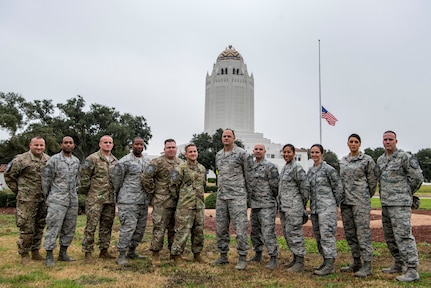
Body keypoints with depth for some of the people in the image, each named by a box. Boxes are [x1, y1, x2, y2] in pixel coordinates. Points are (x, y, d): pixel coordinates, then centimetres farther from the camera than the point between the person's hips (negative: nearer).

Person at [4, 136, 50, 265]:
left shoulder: (48, 160, 6)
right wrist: (19, 191, -2)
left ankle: (35, 252, 27)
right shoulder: (21, 160, -10)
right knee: (27, 228, -2)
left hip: (43, 201, 6)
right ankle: (24, 255, 13)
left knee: (39, 227, 14)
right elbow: (8, 176, -2)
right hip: (27, 201, -6)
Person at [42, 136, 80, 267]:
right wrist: (47, 197, 3)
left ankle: (63, 253, 22)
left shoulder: (76, 161, 10)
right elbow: (46, 179, -2)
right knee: (53, 227, -4)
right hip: (57, 200, -5)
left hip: (73, 200, 6)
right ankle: (49, 256, 5)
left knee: (69, 228, 10)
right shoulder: (54, 160, -6)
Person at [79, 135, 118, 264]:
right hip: (95, 199, -6)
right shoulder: (92, 159, -8)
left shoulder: (115, 161, 13)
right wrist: (85, 189, -3)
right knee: (91, 225, -3)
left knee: (107, 225, 13)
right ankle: (88, 253, 6)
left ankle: (104, 251, 24)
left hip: (110, 199, 7)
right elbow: (84, 175, -9)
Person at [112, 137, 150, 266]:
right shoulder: (124, 162, -7)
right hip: (129, 200, -7)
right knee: (128, 227, -9)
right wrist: (118, 195, 7)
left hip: (143, 201, 7)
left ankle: (131, 252, 25)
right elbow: (116, 178, -2)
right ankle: (121, 255, 2)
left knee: (140, 228, 11)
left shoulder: (147, 162, 13)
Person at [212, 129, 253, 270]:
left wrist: (248, 192, 5)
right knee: (220, 228, 10)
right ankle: (223, 256, 23)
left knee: (240, 228, -5)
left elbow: (249, 174, -1)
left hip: (237, 197, -6)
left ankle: (242, 258, 6)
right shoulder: (218, 155, 13)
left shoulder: (242, 154, -6)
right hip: (221, 196, 6)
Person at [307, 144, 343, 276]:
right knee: (318, 236, 12)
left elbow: (338, 187, -6)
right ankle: (326, 261, 23)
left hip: (327, 207, -8)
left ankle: (330, 265, -3)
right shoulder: (310, 171, 13)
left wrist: (335, 203, -2)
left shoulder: (328, 169, -8)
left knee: (327, 234, -8)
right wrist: (311, 205, 14)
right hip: (314, 208, 8)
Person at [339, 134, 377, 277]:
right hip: (345, 201, 6)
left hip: (360, 201, -6)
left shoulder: (367, 159, -2)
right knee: (349, 233, 10)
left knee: (363, 231, -6)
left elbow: (372, 180, 1)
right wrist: (341, 196, 15)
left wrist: (366, 197, 7)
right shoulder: (342, 161, 13)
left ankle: (367, 265, 1)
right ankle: (356, 262, 21)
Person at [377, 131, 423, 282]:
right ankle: (398, 265, 26)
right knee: (390, 236, 14)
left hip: (400, 203, -8)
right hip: (385, 203, 8)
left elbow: (417, 177, -7)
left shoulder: (404, 157, -9)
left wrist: (404, 193, 2)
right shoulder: (380, 160, 14)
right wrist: (384, 195, 14)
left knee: (403, 235, -9)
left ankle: (412, 270, -3)